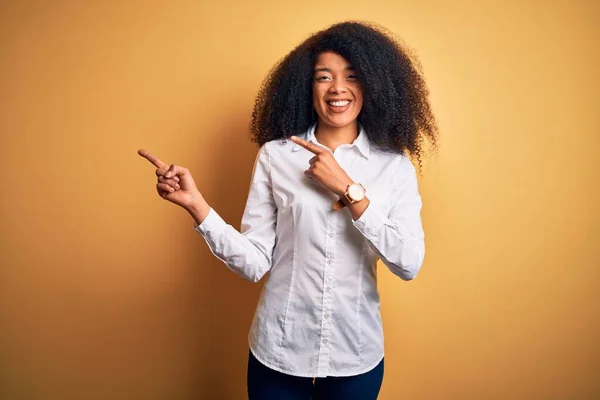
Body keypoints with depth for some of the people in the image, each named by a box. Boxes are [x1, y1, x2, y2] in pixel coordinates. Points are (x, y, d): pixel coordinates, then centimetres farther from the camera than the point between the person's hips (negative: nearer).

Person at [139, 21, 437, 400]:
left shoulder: (395, 165, -4)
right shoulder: (275, 156, -6)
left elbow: (409, 263, -14)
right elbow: (254, 262, -8)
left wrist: (349, 189, -20)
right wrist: (196, 205, -21)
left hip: (357, 354, 1)